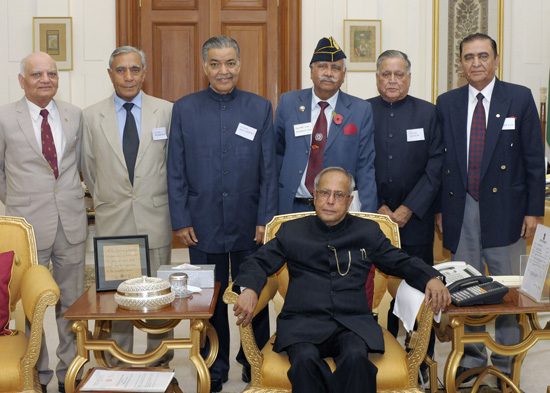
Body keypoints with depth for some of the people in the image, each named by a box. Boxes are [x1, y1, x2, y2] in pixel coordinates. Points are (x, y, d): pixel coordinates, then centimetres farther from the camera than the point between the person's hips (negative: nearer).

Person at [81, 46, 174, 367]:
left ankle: (161, 363, 20)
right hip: (112, 220, 1)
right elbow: (89, 169, 13)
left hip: (155, 218, 0)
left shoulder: (166, 111, 2)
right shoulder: (91, 116, 4)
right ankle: (119, 364, 19)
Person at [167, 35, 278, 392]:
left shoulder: (260, 108, 3)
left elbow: (269, 171, 2)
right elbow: (176, 172, 2)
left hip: (250, 226, 0)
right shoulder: (185, 109, 3)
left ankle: (255, 364, 28)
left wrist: (266, 219, -4)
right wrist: (181, 221, -3)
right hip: (204, 225, 0)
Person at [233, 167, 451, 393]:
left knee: (356, 357, -33)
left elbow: (401, 262, 20)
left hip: (352, 323, 1)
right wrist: (249, 289, -9)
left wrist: (431, 278, 0)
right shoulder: (292, 231, 16)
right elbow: (260, 262, 13)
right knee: (305, 358, -33)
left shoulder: (368, 232, 18)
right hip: (302, 322, 0)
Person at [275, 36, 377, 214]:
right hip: (293, 206, 1)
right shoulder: (288, 102, 3)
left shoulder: (361, 111, -1)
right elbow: (278, 153, 9)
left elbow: (365, 167, -2)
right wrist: (272, 201, 5)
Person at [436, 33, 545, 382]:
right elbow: (440, 160, 9)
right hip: (461, 209, 2)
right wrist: (440, 207, 5)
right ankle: (472, 357, 25)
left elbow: (534, 158, -1)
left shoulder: (520, 98, 0)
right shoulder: (447, 104, 7)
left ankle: (505, 363, 20)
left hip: (504, 209, -2)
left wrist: (534, 209, -5)